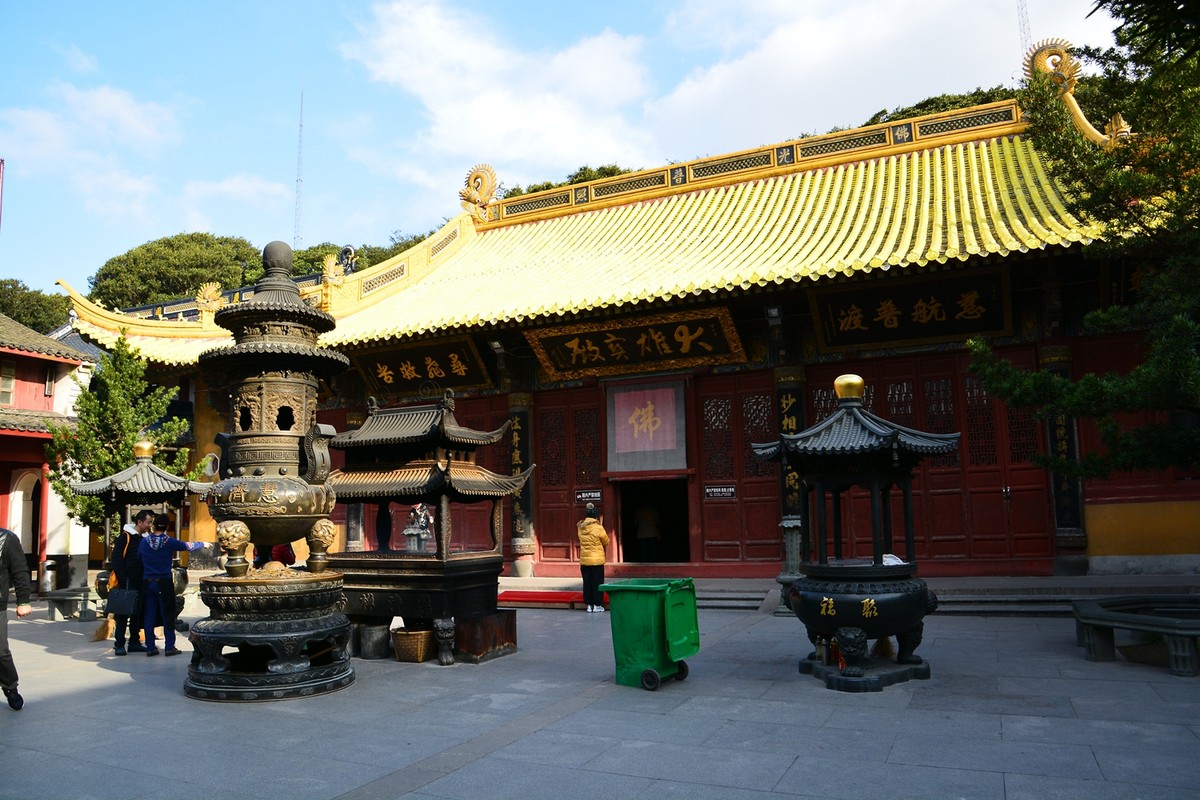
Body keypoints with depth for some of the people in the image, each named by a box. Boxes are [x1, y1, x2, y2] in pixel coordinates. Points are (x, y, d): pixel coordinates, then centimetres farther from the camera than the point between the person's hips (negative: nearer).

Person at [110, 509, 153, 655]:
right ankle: (119, 644, 4)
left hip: (141, 583, 6)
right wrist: (122, 579, -16)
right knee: (124, 614, -2)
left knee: (137, 614, 11)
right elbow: (116, 559, -11)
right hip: (127, 583, -6)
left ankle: (134, 642, 18)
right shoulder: (125, 537, -8)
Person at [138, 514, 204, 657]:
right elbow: (188, 546, 1)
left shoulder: (144, 541, 0)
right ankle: (169, 647, 5)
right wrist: (202, 544, 18)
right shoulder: (169, 542, -8)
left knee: (149, 616, 8)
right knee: (168, 615, 4)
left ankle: (150, 647, 11)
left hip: (147, 582, 3)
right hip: (164, 583, -3)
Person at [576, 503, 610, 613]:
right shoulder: (598, 528, -14)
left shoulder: (580, 528, -1)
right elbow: (606, 542, -2)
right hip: (597, 560, -4)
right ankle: (597, 605, 9)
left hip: (584, 560, 4)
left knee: (587, 582, 11)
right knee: (597, 582, 6)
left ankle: (589, 605, 15)